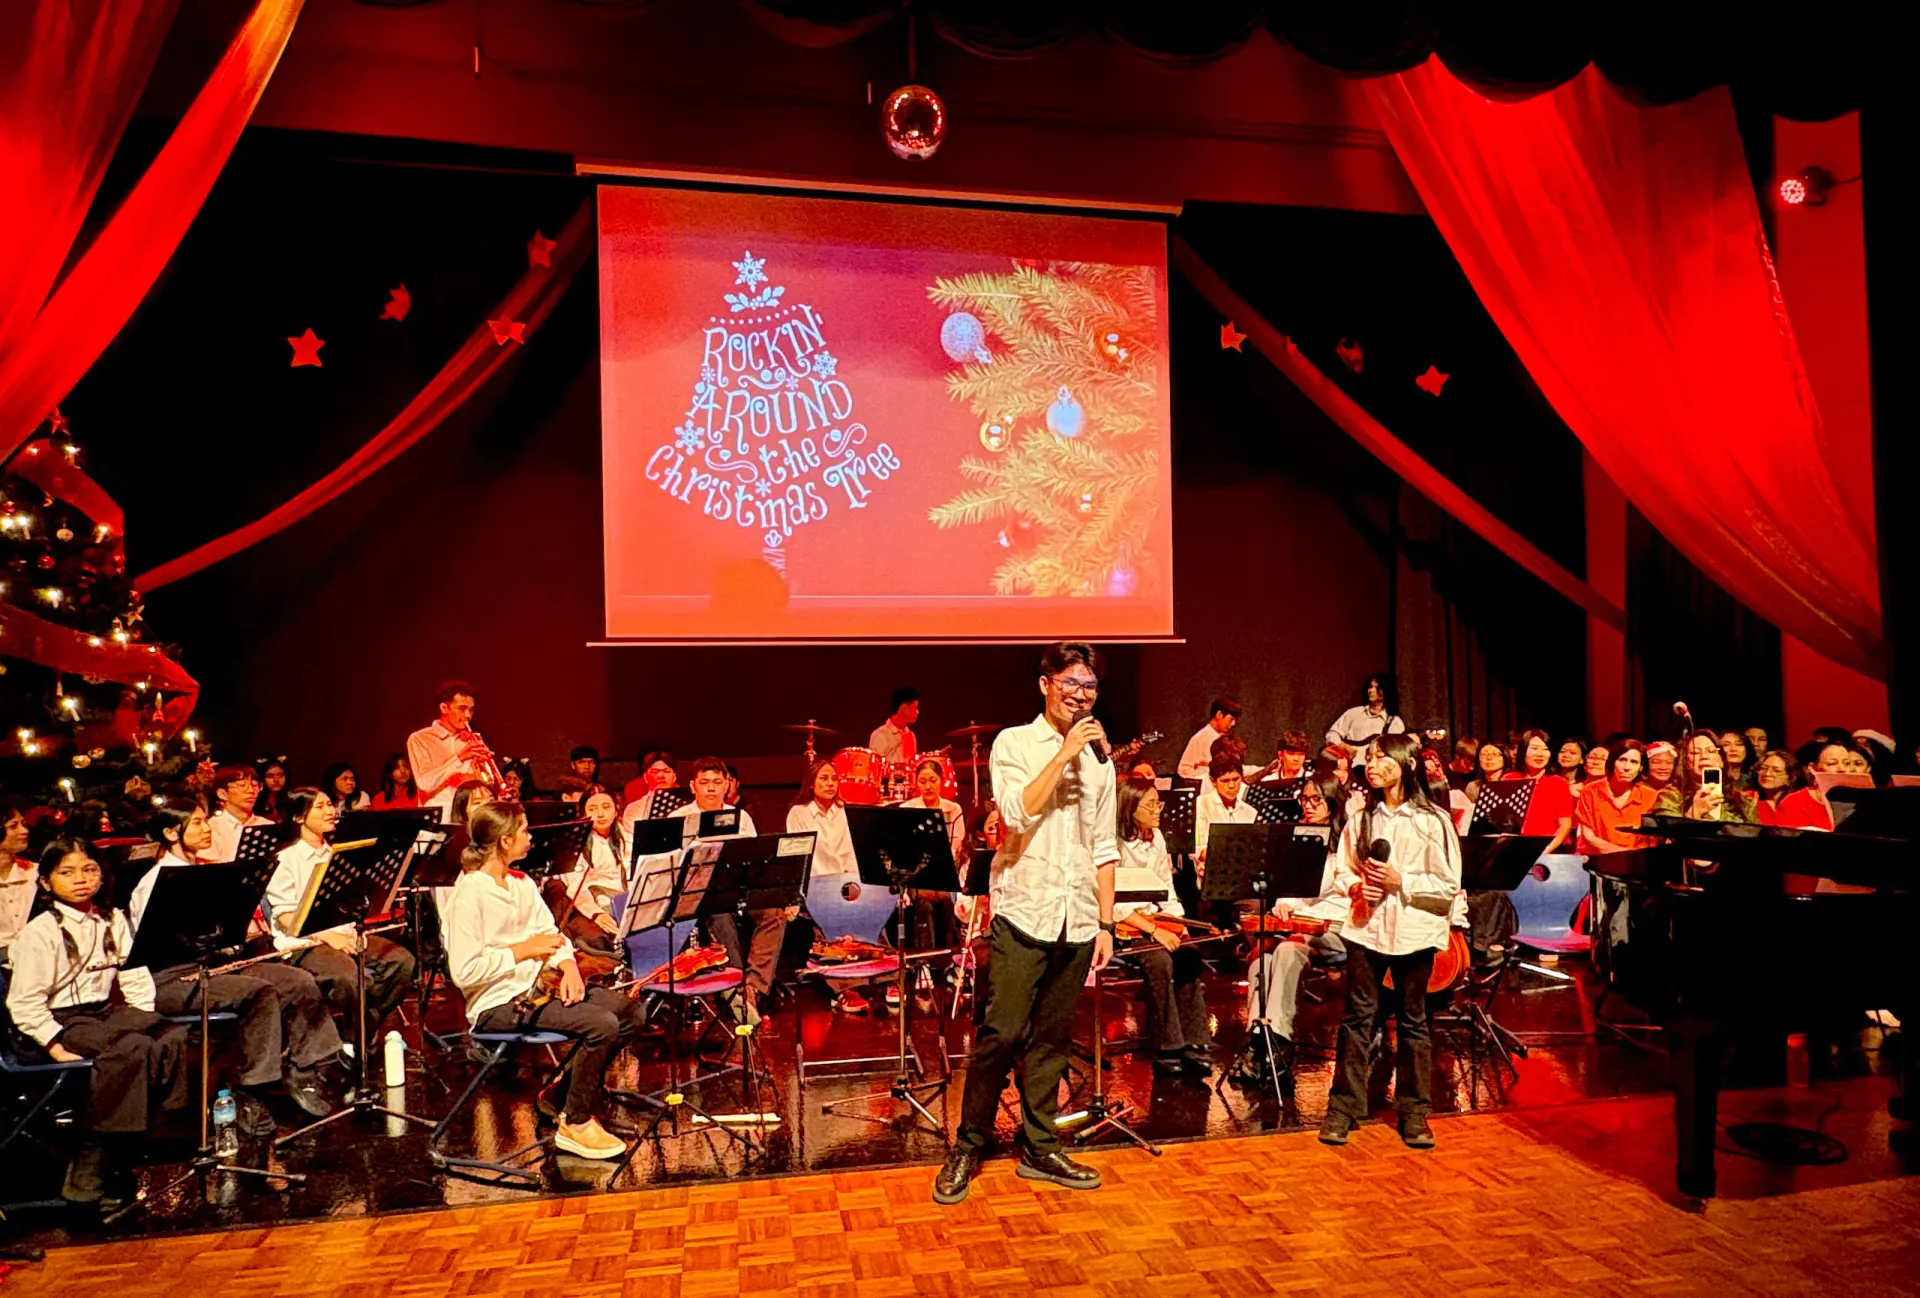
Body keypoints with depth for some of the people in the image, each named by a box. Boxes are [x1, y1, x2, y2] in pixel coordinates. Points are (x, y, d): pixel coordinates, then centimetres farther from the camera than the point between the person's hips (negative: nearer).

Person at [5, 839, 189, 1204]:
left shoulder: (113, 921, 10)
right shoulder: (40, 931, -7)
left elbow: (135, 977, 11)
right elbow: (24, 1002, -9)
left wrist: (146, 1020, -2)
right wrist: (55, 1045, -17)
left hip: (106, 1011, 6)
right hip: (63, 1021, -6)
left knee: (175, 1038, -21)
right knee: (133, 1049, -32)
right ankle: (91, 1158, -23)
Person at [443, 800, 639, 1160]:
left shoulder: (522, 883, 12)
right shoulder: (470, 894, -15)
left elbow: (550, 934, 11)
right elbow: (463, 972, -22)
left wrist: (568, 964, -9)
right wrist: (523, 950, -16)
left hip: (535, 988, 9)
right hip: (497, 1005, -9)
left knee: (633, 1011, -4)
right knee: (602, 1024, -25)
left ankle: (561, 1093, 11)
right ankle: (574, 1123, -5)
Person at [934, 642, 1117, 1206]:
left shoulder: (1098, 760, 13)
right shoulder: (1013, 743, 0)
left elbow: (1104, 849, 15)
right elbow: (1018, 812, -17)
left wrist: (1106, 923, 10)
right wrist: (1065, 752, -14)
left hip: (1076, 920, 4)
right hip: (1023, 912, -4)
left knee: (1051, 1039, 11)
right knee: (1001, 1033, -5)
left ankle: (1039, 1147, 23)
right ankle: (968, 1147, 11)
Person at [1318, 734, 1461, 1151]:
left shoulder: (1433, 820, -3)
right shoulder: (1361, 818, 7)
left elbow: (1449, 885, -4)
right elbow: (1342, 871, 12)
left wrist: (1402, 882, -15)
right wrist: (1356, 887, -8)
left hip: (1413, 930, -2)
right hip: (1366, 927, 2)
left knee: (1413, 1021, 9)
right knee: (1357, 1018, 4)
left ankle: (1414, 1112, 21)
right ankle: (1344, 1107, 13)